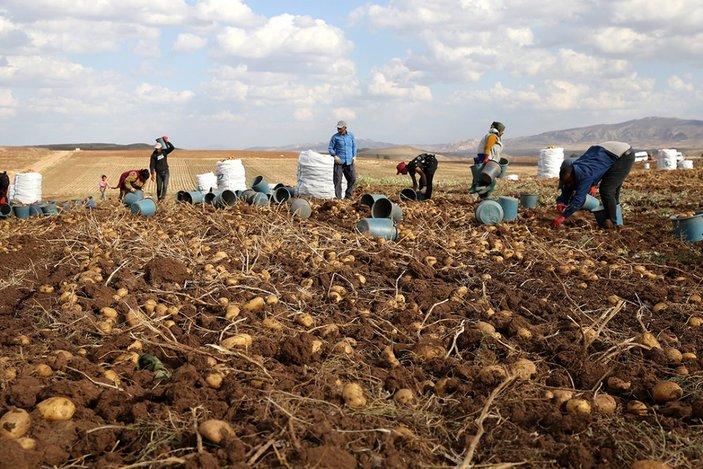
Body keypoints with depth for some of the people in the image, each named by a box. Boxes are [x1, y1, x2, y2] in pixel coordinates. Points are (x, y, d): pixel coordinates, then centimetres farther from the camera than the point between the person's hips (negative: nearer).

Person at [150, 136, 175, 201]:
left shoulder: (164, 151, 2)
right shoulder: (154, 155, -5)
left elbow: (172, 148, -8)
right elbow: (152, 165, -8)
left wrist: (167, 142, -18)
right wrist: (152, 174, -17)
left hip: (165, 172, 1)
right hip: (158, 173, -1)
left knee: (165, 185, -15)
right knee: (159, 187, 3)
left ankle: (163, 198, -18)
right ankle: (159, 198, 17)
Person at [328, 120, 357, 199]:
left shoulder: (351, 135, 7)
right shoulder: (335, 137, -2)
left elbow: (354, 146, 17)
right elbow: (330, 148, 2)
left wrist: (354, 156, 6)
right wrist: (334, 156, -13)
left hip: (349, 162, 3)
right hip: (339, 162, -3)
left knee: (352, 178, 2)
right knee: (337, 180, -6)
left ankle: (348, 196, 15)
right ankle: (338, 197, 1)